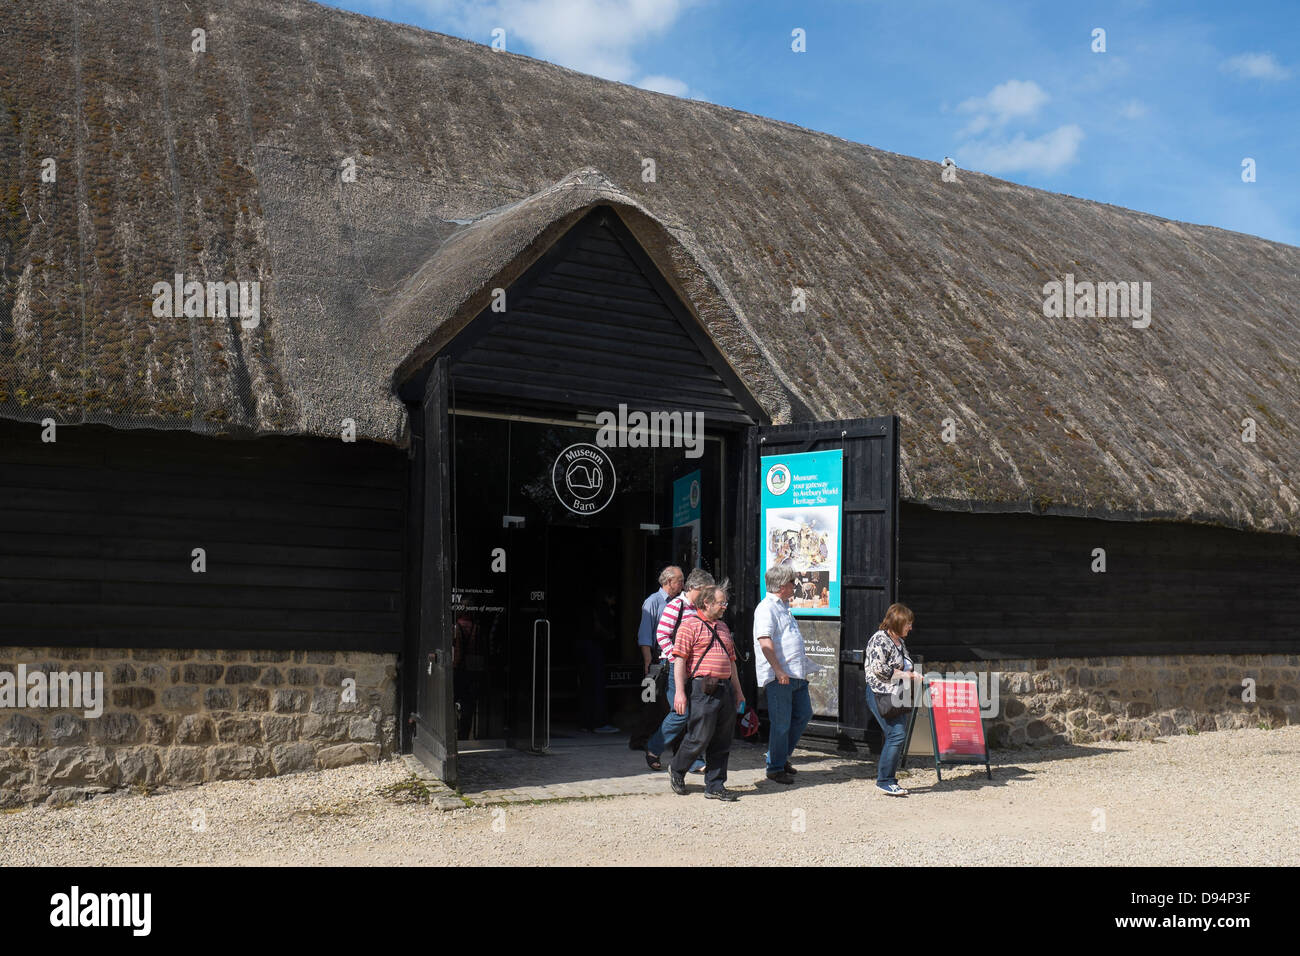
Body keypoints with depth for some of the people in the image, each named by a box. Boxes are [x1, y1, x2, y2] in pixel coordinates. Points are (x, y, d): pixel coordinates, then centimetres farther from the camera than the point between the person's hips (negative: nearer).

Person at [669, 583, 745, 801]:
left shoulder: (722, 627, 20)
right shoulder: (690, 625, -4)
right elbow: (679, 659, -10)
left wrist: (738, 690, 24)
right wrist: (680, 692, -17)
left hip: (725, 688, 7)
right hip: (702, 689, -7)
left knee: (722, 741, 6)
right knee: (700, 737, -6)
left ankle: (715, 786, 14)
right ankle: (676, 770, 19)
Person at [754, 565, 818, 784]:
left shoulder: (783, 606, 19)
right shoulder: (766, 608, -13)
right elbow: (764, 641, -23)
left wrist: (805, 666, 28)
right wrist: (778, 670, -26)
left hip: (796, 674, 10)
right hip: (778, 677, -10)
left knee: (804, 714, 14)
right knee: (781, 723, -3)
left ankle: (782, 756, 27)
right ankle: (775, 768, 9)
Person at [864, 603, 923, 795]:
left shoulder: (899, 642, 19)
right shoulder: (880, 639, -10)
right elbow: (879, 668, -19)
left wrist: (913, 674, 11)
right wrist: (904, 675, -14)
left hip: (897, 696, 9)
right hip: (880, 695, -9)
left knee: (897, 736, 6)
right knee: (896, 734, -15)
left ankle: (888, 780, 14)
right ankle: (884, 781, -9)